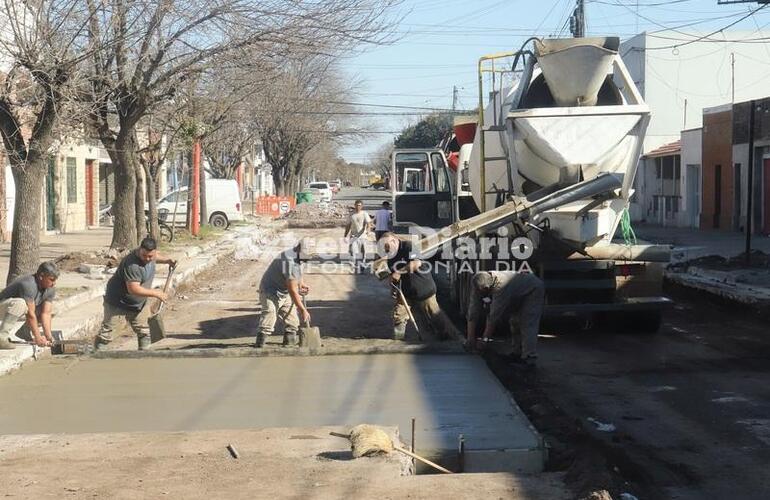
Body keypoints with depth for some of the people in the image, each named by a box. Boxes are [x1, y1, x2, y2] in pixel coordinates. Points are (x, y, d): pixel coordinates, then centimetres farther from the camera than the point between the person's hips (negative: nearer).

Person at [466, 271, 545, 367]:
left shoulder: (501, 287, -43)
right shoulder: (478, 285, -21)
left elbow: (494, 317, -37)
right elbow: (473, 311, -19)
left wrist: (485, 339, -30)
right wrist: (470, 337, -21)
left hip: (533, 290, -8)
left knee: (528, 325, -19)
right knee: (515, 323, 5)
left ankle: (529, 358, -22)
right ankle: (518, 354, 13)